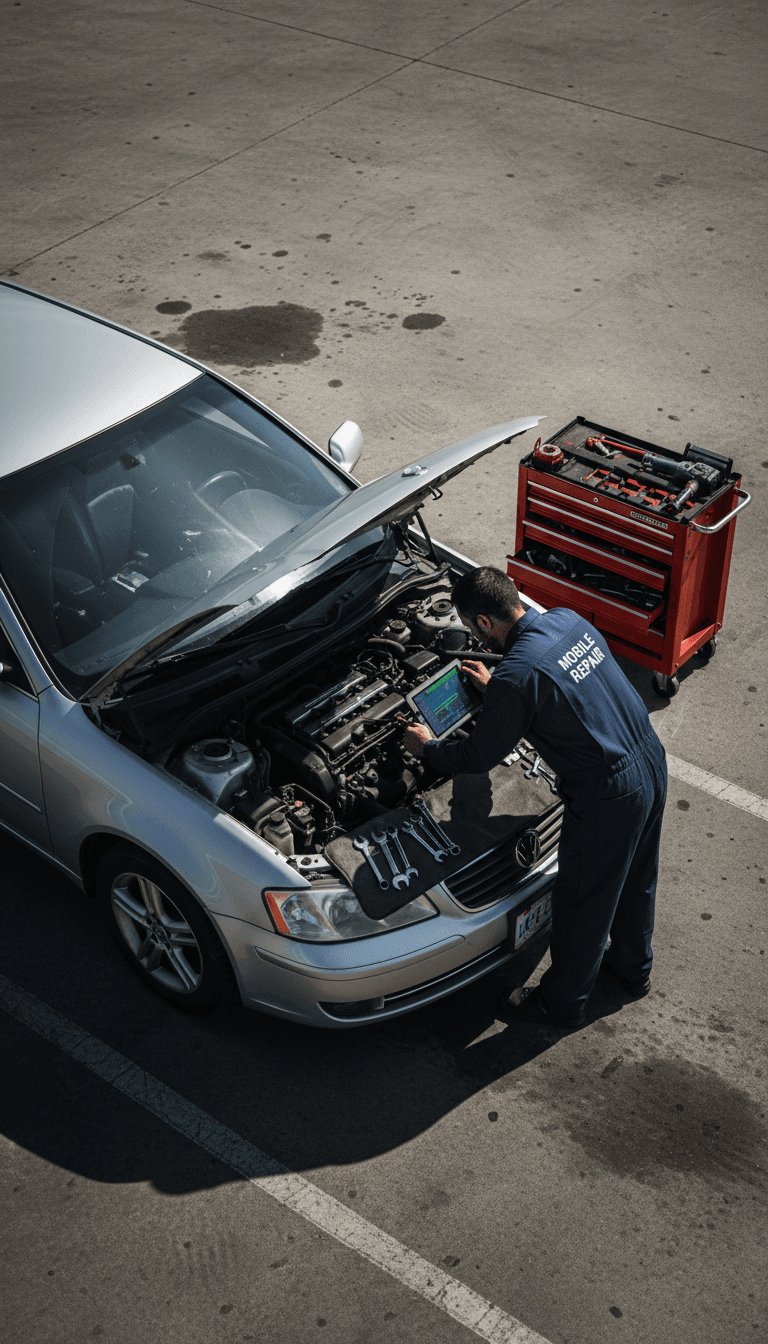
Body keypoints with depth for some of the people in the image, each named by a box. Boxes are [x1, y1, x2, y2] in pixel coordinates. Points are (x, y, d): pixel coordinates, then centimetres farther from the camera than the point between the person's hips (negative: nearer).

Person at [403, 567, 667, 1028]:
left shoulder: (516, 675, -25)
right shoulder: (568, 619, -1)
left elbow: (479, 756, -10)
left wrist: (428, 747, 8)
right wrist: (496, 687, 29)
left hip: (608, 796, -8)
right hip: (653, 763, 8)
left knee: (581, 902, 15)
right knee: (636, 880, 30)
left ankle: (563, 1003, 37)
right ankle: (634, 968, 55)